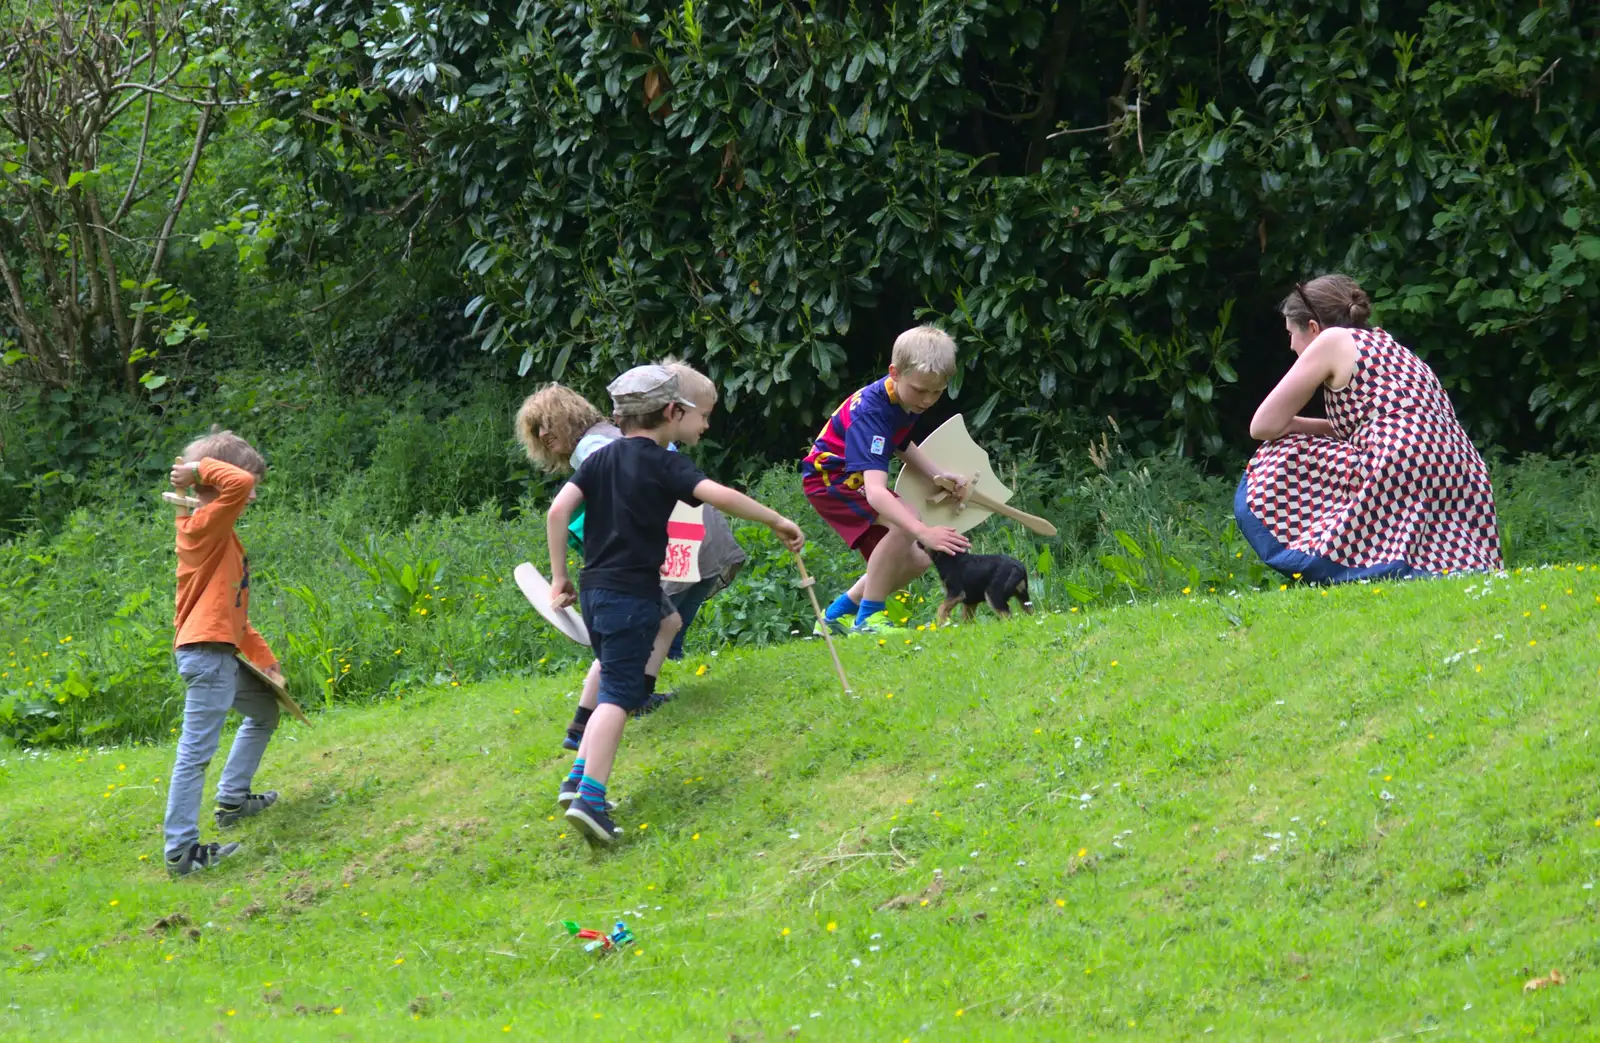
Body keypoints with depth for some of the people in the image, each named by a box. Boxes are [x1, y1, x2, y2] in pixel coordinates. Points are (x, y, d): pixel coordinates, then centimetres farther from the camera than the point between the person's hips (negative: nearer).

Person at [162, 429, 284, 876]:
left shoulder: (219, 534, 17)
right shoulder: (206, 525, -13)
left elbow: (235, 614, 22)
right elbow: (239, 483, -32)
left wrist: (265, 659, 21)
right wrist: (201, 466, -15)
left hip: (221, 654, 11)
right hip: (205, 654, -11)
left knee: (265, 710, 28)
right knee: (196, 751, -10)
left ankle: (232, 799, 32)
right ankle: (180, 849, -11)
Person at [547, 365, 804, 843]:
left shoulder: (600, 459, 12)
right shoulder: (663, 464, -6)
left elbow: (558, 511, 3)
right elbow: (718, 495, -20)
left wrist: (559, 576, 8)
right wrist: (776, 520, -12)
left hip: (594, 589, 7)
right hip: (633, 592, -7)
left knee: (614, 685, 21)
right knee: (618, 693, -9)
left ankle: (579, 778, 13)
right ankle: (590, 797, -20)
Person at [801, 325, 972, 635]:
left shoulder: (906, 397, -7)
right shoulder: (871, 412, -35)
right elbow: (875, 491, -46)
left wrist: (940, 476, 1)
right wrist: (923, 532, -58)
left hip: (853, 479, 9)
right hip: (828, 478, -9)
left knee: (915, 561, 4)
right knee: (904, 521, -31)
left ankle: (840, 613, 18)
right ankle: (869, 617, -21)